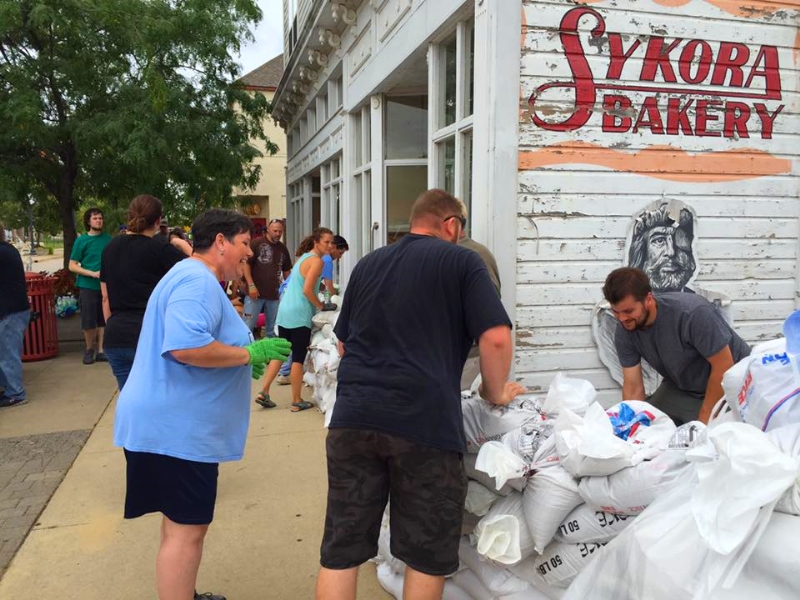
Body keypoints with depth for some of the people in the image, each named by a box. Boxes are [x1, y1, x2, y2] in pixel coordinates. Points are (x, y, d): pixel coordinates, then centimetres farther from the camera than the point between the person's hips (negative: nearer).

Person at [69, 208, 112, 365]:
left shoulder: (108, 239, 5)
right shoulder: (81, 241, -2)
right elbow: (72, 266, -2)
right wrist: (92, 273, -15)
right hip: (88, 286, -2)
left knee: (103, 320, 7)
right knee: (88, 321, 2)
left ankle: (100, 350, 18)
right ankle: (89, 349, 21)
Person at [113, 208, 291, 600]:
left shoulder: (194, 278, 17)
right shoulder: (198, 281, -19)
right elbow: (186, 347, -33)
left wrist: (244, 359, 14)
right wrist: (250, 353, -22)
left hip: (175, 423, 11)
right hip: (176, 427, -11)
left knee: (181, 523, 23)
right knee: (186, 529, -1)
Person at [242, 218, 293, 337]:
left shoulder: (283, 249, 11)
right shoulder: (257, 243, -5)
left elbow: (286, 270, 19)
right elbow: (246, 264, -8)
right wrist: (251, 285, -16)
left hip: (274, 295, 5)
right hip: (256, 293, -5)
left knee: (272, 328, 12)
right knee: (248, 326, -3)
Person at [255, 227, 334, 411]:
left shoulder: (303, 257, 16)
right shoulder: (317, 261, -11)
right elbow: (307, 290, -18)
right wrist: (322, 306, -7)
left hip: (285, 311, 9)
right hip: (299, 314, -9)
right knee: (298, 358, 0)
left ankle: (263, 392, 13)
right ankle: (297, 402, 7)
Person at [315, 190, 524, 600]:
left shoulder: (367, 265, 19)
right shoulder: (461, 262, 3)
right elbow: (496, 338, -8)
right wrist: (495, 393, 9)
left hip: (353, 415, 5)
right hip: (425, 421, -4)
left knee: (340, 550, 12)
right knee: (427, 555, 12)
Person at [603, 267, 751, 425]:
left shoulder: (692, 313, -32)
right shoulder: (624, 331, -17)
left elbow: (724, 367, -24)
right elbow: (633, 388, -12)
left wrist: (704, 421, -19)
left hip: (728, 386, -4)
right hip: (680, 388, 5)